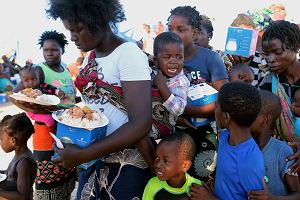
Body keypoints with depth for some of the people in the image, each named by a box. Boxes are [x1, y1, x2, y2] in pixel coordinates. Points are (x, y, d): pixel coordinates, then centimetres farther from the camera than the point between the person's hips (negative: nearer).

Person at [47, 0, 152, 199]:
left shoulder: (129, 54, -17)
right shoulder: (90, 56, 7)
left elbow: (141, 124, -24)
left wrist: (82, 155, -24)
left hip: (125, 164, -7)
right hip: (93, 156, 7)